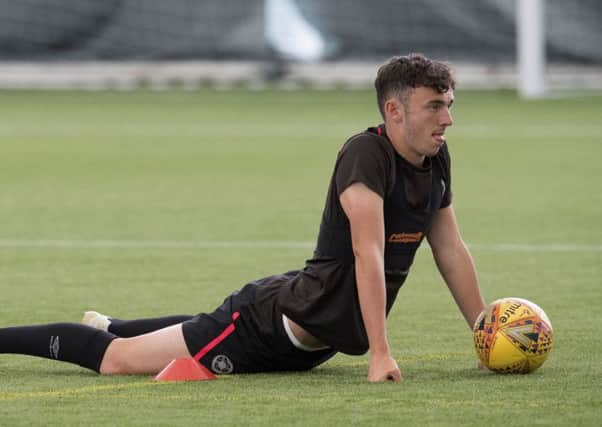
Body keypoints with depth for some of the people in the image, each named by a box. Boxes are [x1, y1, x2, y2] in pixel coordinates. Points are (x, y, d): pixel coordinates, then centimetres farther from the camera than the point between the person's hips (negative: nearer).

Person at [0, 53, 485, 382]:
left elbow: (450, 250, 11)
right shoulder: (366, 154, -26)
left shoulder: (437, 159, 0)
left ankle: (110, 327, 57)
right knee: (117, 360, -5)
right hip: (275, 322, -9)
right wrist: (380, 354, -37)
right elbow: (368, 253, -32)